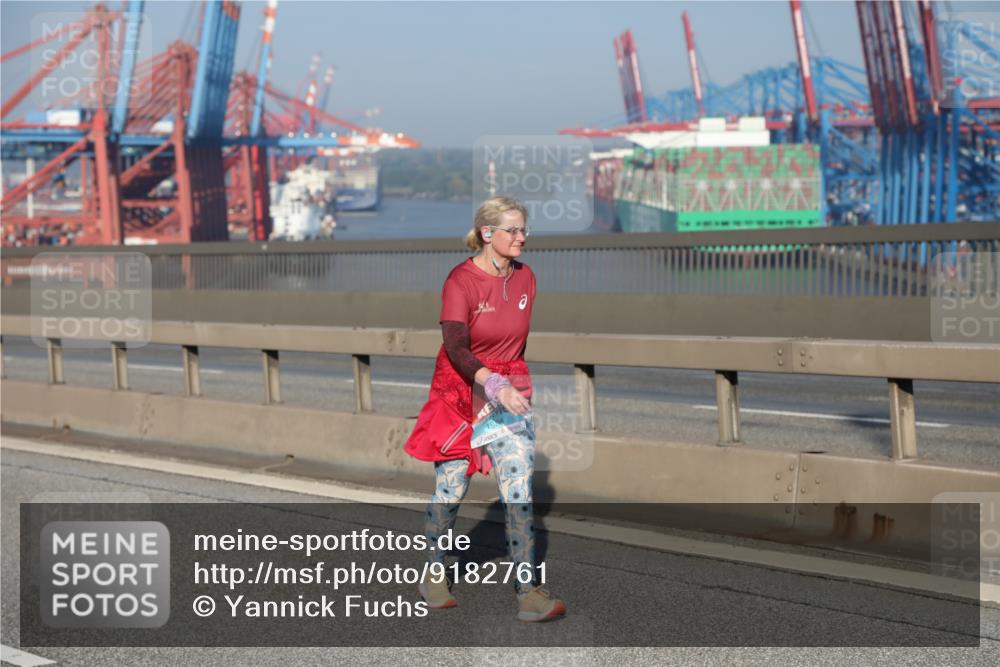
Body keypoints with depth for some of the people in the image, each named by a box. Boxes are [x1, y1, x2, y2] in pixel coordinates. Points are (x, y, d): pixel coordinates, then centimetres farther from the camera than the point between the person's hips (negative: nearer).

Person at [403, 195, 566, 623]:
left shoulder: (525, 278, 3)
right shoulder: (460, 281, -15)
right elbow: (455, 347, -27)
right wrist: (493, 384, -41)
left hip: (510, 389, 4)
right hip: (459, 391, -4)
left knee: (519, 487, -8)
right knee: (450, 488, 3)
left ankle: (528, 592, -13)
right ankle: (434, 575, 25)